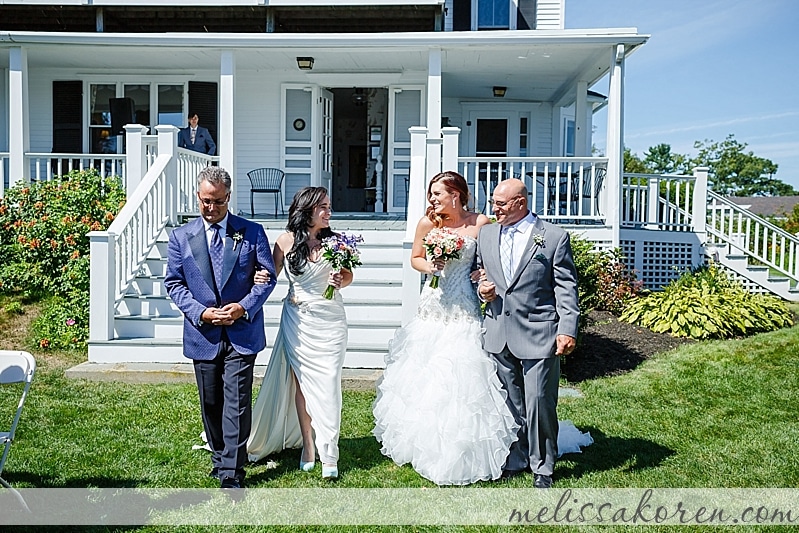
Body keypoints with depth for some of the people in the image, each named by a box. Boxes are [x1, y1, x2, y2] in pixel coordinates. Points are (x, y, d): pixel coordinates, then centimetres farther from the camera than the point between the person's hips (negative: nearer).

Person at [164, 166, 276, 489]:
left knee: (237, 403, -6)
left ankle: (231, 474, 0)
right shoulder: (181, 237, 6)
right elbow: (173, 283, 4)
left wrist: (244, 307, -15)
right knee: (210, 403, 14)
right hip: (203, 335, 3)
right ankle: (220, 458, 33)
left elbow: (267, 276, 0)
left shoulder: (252, 232, 1)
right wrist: (200, 312, -12)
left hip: (242, 332, -2)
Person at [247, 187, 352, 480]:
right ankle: (307, 447, 20)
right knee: (301, 382, 7)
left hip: (330, 320, 0)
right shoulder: (286, 241, -4)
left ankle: (329, 455, 4)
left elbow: (348, 274, 9)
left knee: (327, 385, -2)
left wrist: (341, 281, -12)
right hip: (297, 320, 0)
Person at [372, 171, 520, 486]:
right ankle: (426, 445, 25)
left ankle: (461, 454, 11)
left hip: (464, 312, -3)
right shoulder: (427, 223, 2)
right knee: (423, 377, 7)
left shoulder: (479, 223, -4)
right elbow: (415, 258, 14)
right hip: (432, 310, 3)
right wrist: (428, 266, -6)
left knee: (462, 377, -5)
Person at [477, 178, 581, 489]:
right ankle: (515, 460, 28)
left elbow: (566, 288, -5)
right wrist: (481, 288, 2)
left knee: (539, 402, -2)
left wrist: (567, 329, -13)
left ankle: (542, 466, 17)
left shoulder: (554, 237, -3)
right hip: (498, 334, 5)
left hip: (538, 334, -4)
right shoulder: (486, 234, 12)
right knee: (509, 403, 12)